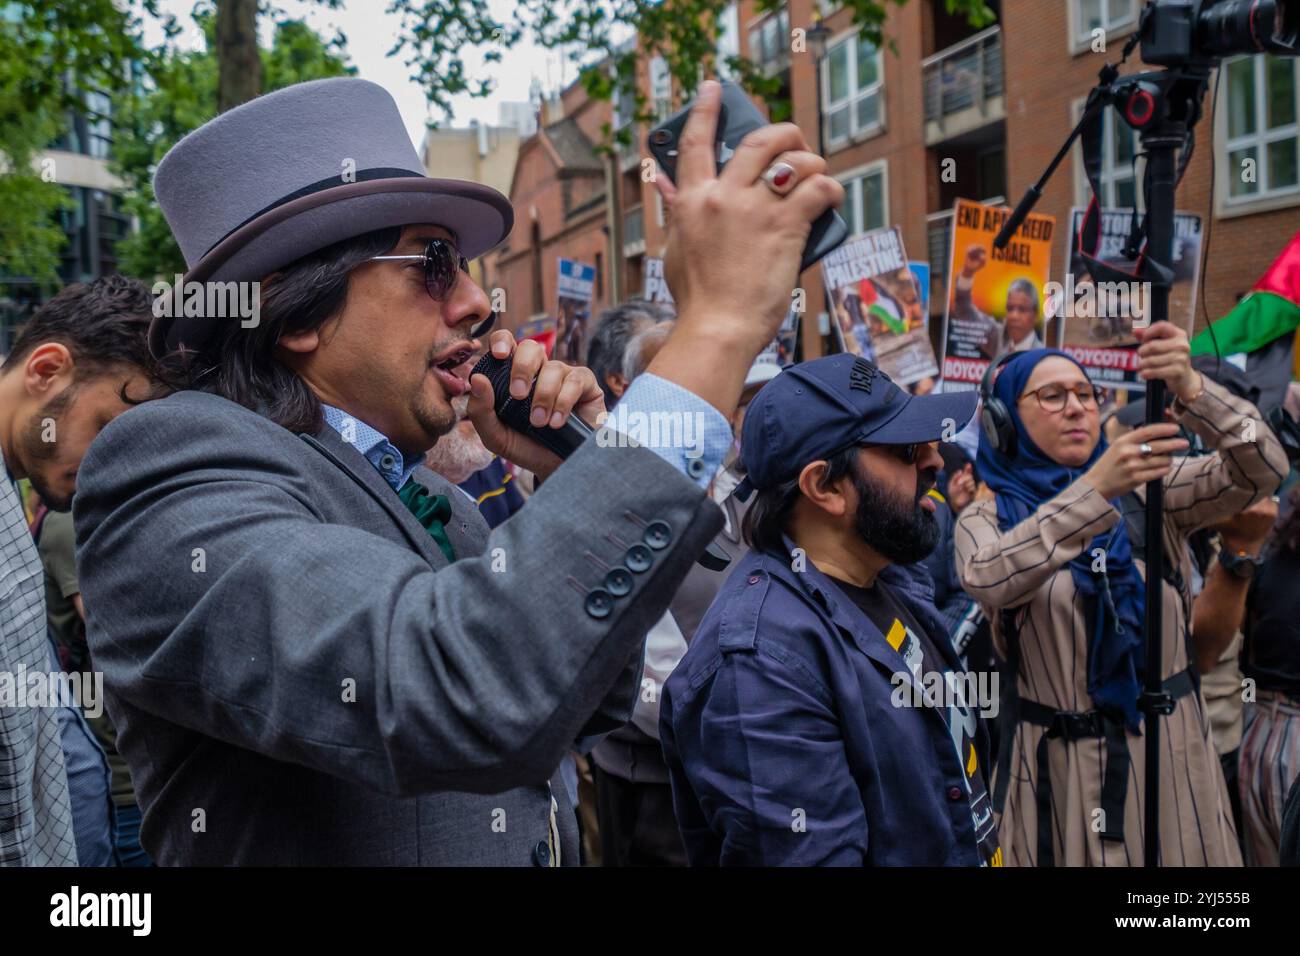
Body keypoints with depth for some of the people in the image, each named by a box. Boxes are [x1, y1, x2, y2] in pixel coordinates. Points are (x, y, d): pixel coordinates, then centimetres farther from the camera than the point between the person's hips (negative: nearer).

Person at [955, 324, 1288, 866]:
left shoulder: (1147, 489, 2)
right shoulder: (986, 519, -3)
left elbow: (1262, 471, -12)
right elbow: (988, 582, -25)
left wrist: (1190, 389, -30)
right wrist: (1095, 490, -36)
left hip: (1168, 746, 2)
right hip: (1058, 760, -1)